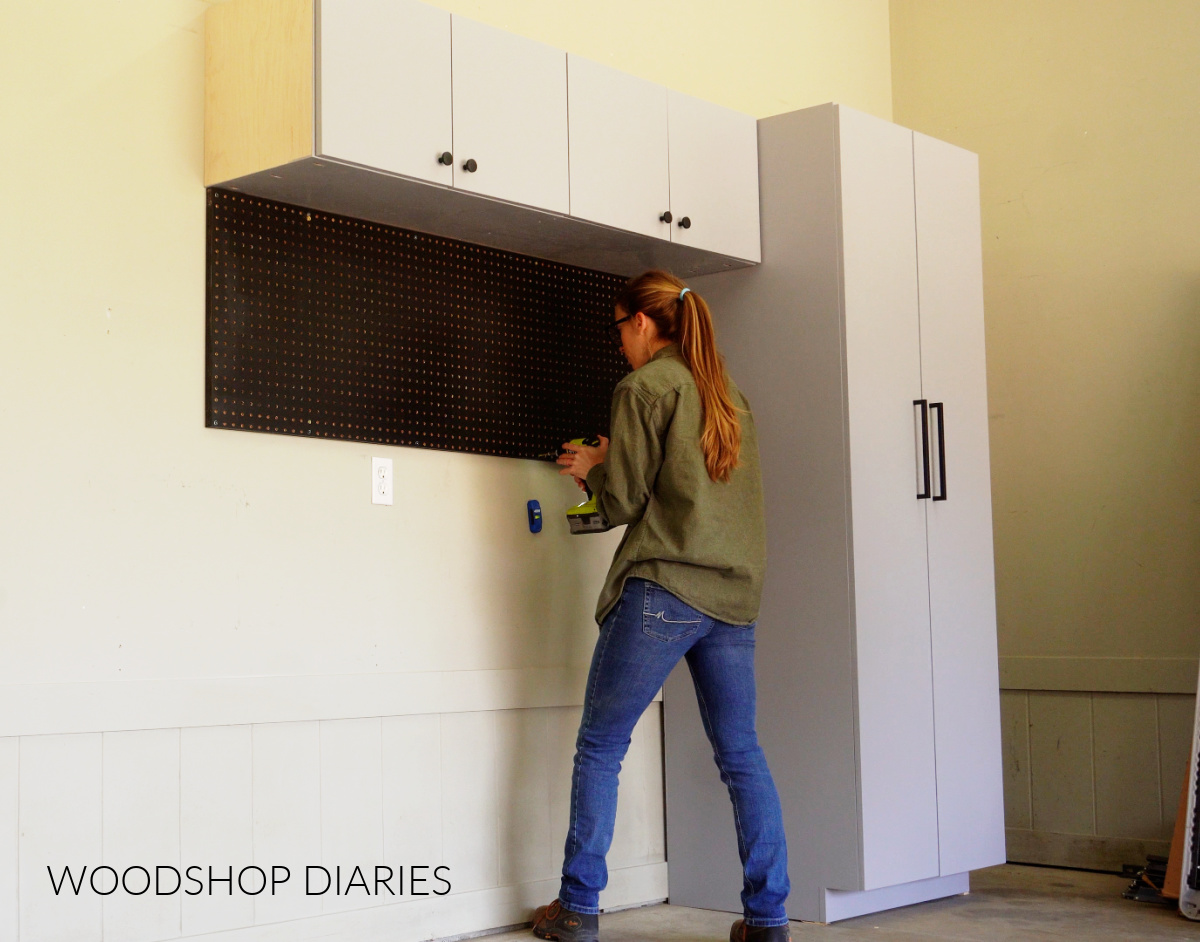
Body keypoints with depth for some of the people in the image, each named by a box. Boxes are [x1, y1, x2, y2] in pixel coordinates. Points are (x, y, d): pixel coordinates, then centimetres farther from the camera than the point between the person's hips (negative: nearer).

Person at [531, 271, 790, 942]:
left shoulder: (644, 388, -4)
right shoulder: (731, 394, 17)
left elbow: (623, 503, -5)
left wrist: (593, 469, 16)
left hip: (662, 590, -6)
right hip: (734, 594, 7)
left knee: (600, 747, 5)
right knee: (741, 755, 9)